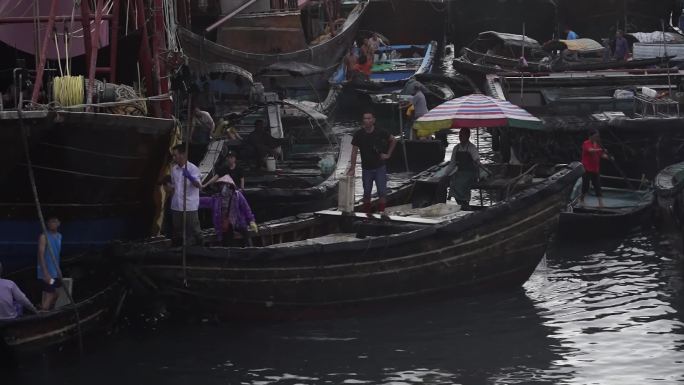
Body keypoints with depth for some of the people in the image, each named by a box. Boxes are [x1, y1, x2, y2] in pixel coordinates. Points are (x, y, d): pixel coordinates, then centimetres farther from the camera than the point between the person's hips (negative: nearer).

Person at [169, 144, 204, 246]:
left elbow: (198, 185, -24)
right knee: (177, 233, 13)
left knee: (194, 231, -2)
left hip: (190, 206, -6)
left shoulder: (193, 169, -11)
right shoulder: (174, 169, 9)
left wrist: (190, 177, -41)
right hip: (176, 206, 6)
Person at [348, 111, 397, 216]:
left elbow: (393, 140, 8)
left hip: (380, 167, -1)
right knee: (366, 193, 8)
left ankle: (381, 212, 0)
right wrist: (352, 168, -10)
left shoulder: (380, 132, -9)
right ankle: (366, 214, 19)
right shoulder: (358, 134, -9)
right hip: (366, 168, 1)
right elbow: (354, 151, -6)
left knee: (382, 192, -7)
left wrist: (388, 154, 3)